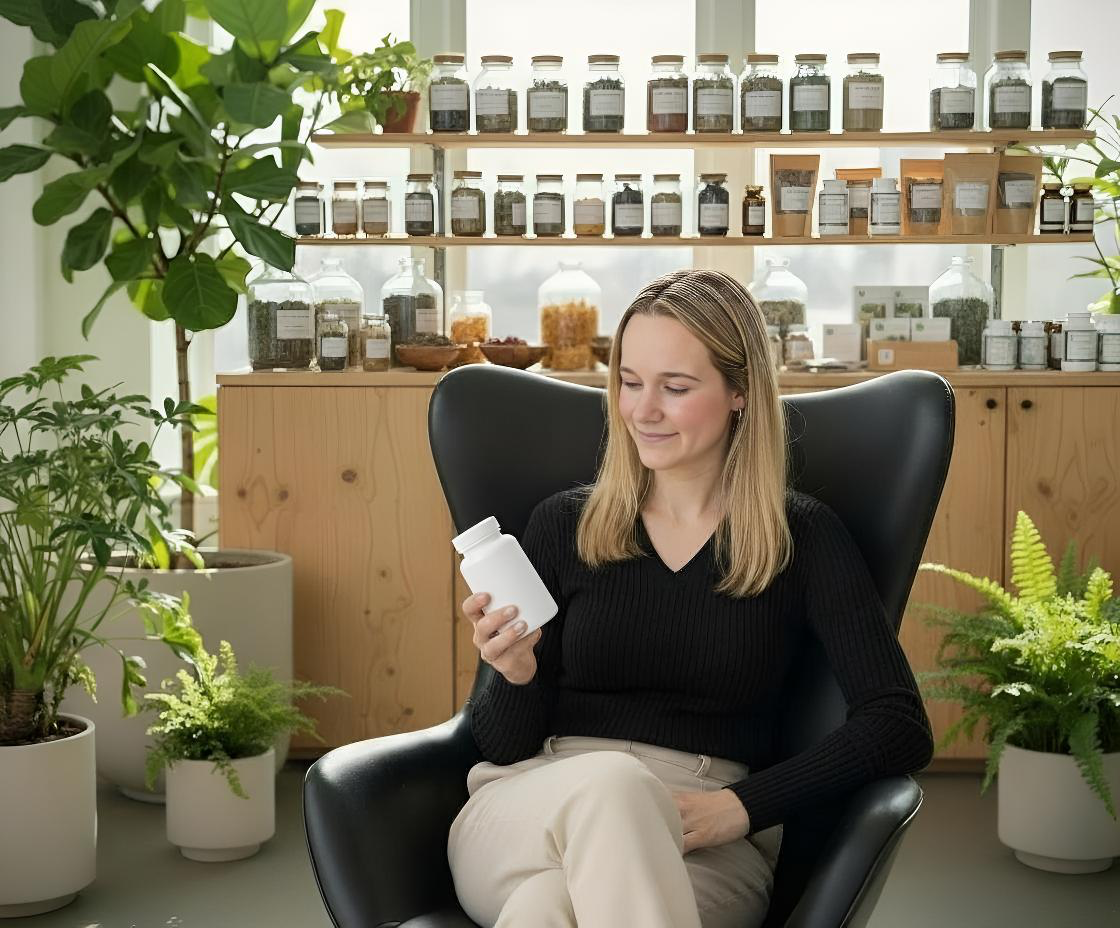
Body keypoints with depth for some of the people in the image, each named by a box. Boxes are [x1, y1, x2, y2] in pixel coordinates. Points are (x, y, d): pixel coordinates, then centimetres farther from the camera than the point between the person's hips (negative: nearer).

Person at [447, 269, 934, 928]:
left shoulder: (803, 536, 6)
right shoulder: (563, 524, 10)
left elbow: (902, 730, -5)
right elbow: (503, 745, 9)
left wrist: (741, 805, -16)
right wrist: (515, 675, -15)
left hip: (702, 850, -3)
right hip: (528, 816, 3)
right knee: (609, 780, -36)